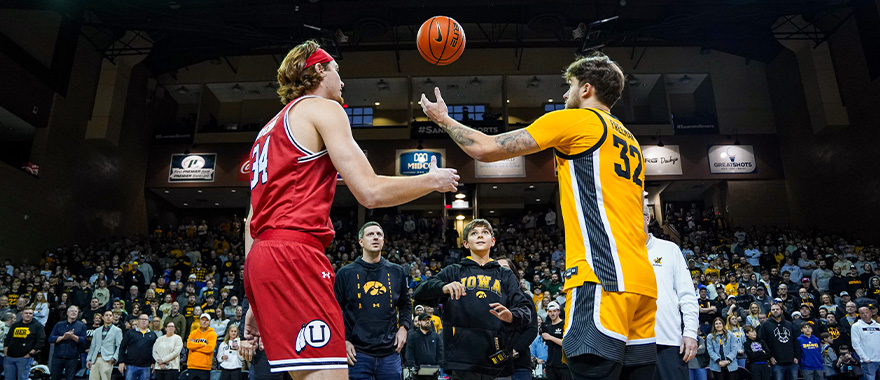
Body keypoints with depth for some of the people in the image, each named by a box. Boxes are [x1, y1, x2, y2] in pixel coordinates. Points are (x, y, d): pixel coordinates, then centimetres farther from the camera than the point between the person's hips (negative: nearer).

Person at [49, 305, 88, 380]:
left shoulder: (81, 326, 8)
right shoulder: (59, 324, 12)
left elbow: (83, 340, -3)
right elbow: (51, 339, 3)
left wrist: (72, 336, -16)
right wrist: (63, 337, -12)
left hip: (72, 358, -1)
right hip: (58, 357, 1)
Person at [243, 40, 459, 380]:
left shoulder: (271, 127, 28)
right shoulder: (322, 108, 2)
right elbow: (371, 192, -10)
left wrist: (256, 301, 24)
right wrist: (433, 180, 7)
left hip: (262, 255, 10)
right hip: (295, 254, -10)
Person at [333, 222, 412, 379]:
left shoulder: (397, 272, 10)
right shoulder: (345, 273, 1)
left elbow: (405, 303, 22)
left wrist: (404, 327, 6)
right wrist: (343, 341, -4)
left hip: (390, 353, 3)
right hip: (358, 354, -2)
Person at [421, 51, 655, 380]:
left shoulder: (574, 119, 1)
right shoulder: (629, 141, 26)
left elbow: (486, 149, 1)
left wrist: (444, 119, 16)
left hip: (604, 279, -9)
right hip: (641, 280, 9)